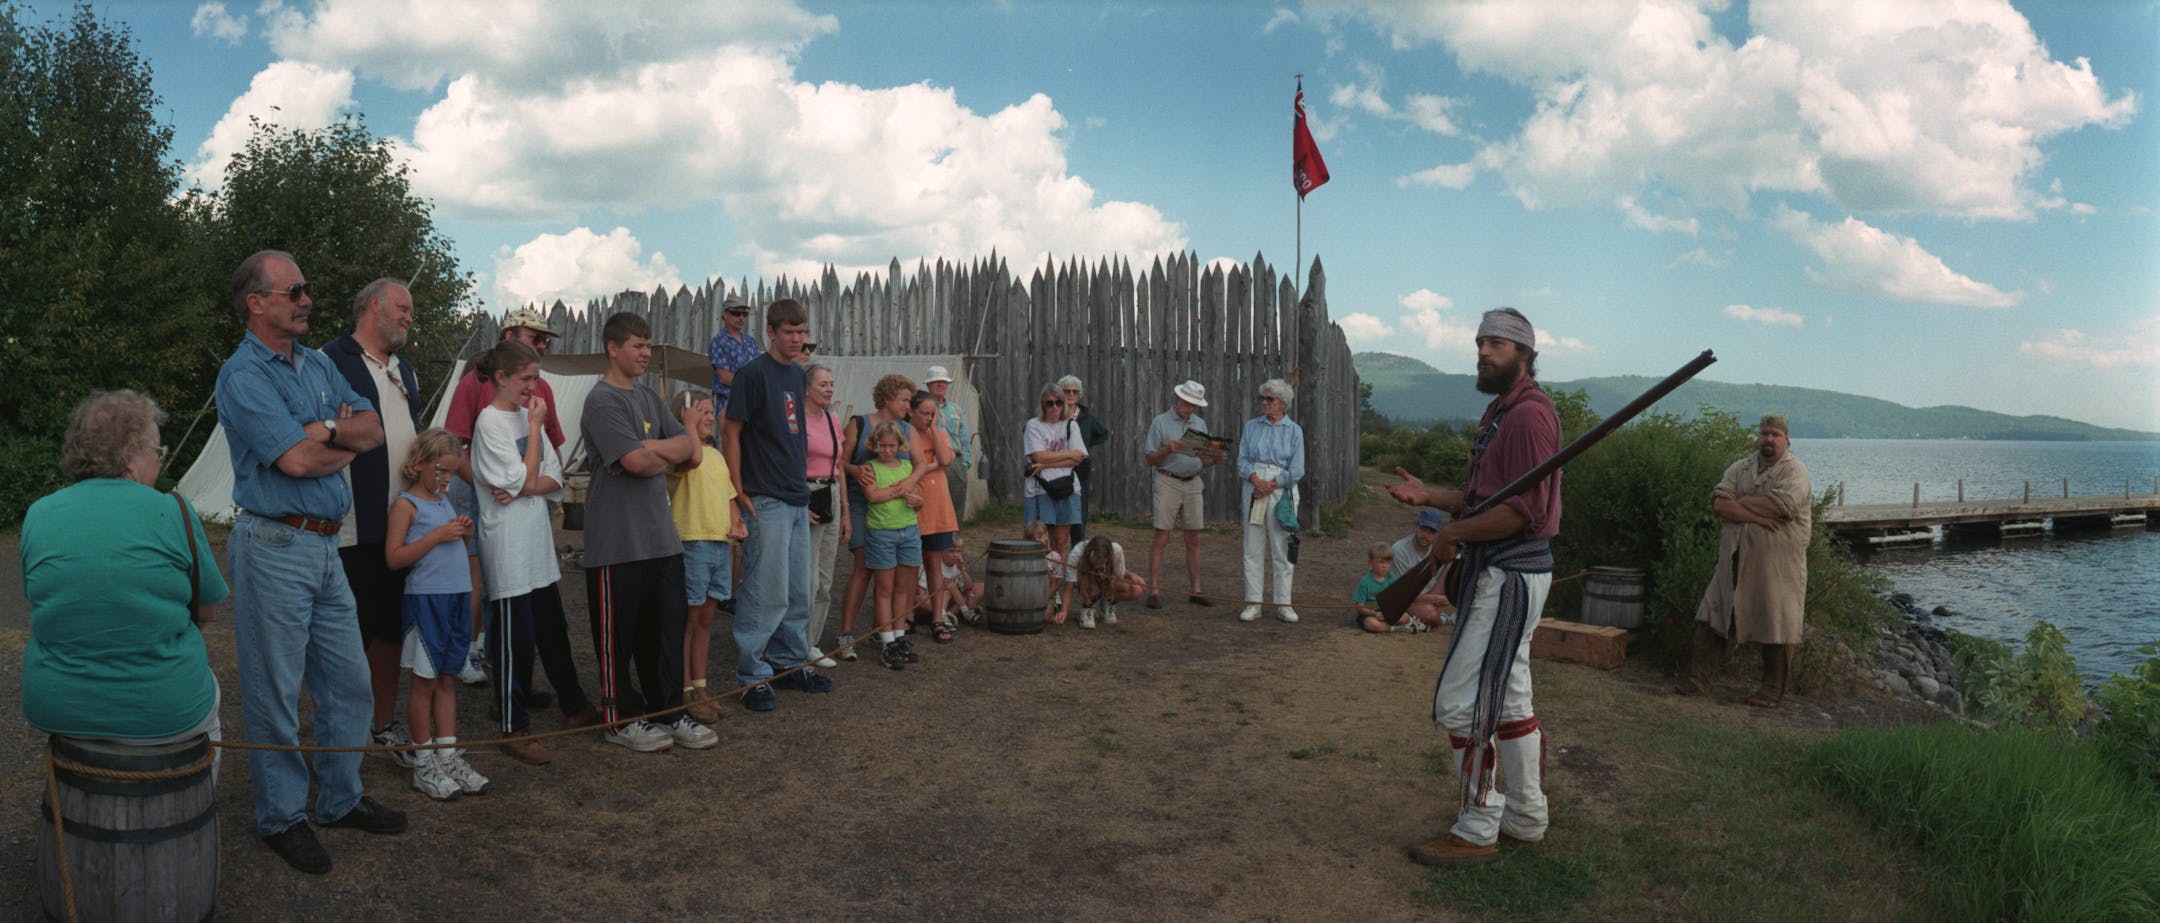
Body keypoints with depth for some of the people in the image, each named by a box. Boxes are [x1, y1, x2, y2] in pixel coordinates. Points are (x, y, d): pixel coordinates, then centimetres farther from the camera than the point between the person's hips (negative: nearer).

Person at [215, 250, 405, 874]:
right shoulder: (242, 374, -11)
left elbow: (373, 430, 7)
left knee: (349, 682, 13)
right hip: (274, 546, -8)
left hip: (325, 545, 8)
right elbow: (296, 459, -20)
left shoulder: (318, 364, 13)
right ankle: (281, 817, 17)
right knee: (275, 692, 4)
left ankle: (341, 799, 27)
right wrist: (348, 443, -1)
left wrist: (329, 432, -13)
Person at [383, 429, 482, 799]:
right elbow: (394, 557, -15)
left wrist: (463, 532, 3)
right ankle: (424, 764, 12)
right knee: (425, 684, 2)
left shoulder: (445, 500, 13)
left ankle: (447, 756, 16)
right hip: (425, 600, -7)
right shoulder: (406, 505, -8)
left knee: (447, 681, 10)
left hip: (456, 598, 7)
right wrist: (438, 535, -19)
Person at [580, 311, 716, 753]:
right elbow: (637, 461, -21)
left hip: (660, 536, 8)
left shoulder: (649, 398, 15)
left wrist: (653, 450, -11)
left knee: (667, 626, 10)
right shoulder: (602, 400, -10)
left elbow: (691, 448, 7)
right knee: (617, 634, 4)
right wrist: (671, 451, -1)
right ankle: (620, 719, 15)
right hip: (617, 541, -7)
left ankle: (668, 711, 20)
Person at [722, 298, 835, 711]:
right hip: (766, 501, -8)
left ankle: (791, 662, 25)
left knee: (798, 591, 13)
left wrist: (803, 483, 17)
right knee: (767, 591, -7)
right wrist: (739, 493, -14)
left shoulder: (798, 375, 13)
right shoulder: (754, 373, -9)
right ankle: (752, 675, 2)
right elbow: (732, 434, -10)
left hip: (798, 499, 8)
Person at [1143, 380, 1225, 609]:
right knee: (1161, 539, -6)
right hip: (1168, 483, -5)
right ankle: (1154, 591, -3)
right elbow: (1150, 459, -4)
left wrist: (1215, 459, -6)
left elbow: (1203, 461, 15)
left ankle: (1195, 591, 13)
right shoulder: (1161, 422, -2)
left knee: (1193, 540, 7)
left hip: (1193, 484, 5)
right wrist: (1168, 449, -21)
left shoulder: (1200, 424, 12)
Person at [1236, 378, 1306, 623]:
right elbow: (1242, 460, 4)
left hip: (1281, 491, -2)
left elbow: (1297, 470, -2)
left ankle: (1283, 604, 7)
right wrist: (1256, 480, -14)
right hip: (1253, 490, 2)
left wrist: (1270, 485, -10)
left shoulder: (1294, 430, 4)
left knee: (1282, 548, 0)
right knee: (1253, 548, 1)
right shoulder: (1251, 426, 10)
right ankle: (1253, 603, 6)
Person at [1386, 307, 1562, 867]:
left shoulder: (1528, 413, -17)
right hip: (1501, 574, 11)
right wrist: (1432, 497, 6)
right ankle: (1526, 817, 30)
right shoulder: (1500, 411, 17)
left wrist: (1455, 533, -17)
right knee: (1508, 699, 18)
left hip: (1509, 578, -11)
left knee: (1459, 702, -8)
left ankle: (1477, 832, 3)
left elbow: (1525, 510, -25)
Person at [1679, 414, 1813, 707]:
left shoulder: (1795, 472, -4)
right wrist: (1755, 516, -17)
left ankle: (1773, 691, 15)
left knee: (1777, 626, 3)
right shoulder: (1740, 468, 11)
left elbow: (1781, 505, -22)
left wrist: (1742, 501, -8)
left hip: (1777, 565, -5)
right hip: (1736, 561, 5)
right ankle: (1698, 680, 9)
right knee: (1712, 617, 3)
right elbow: (1719, 503, -3)